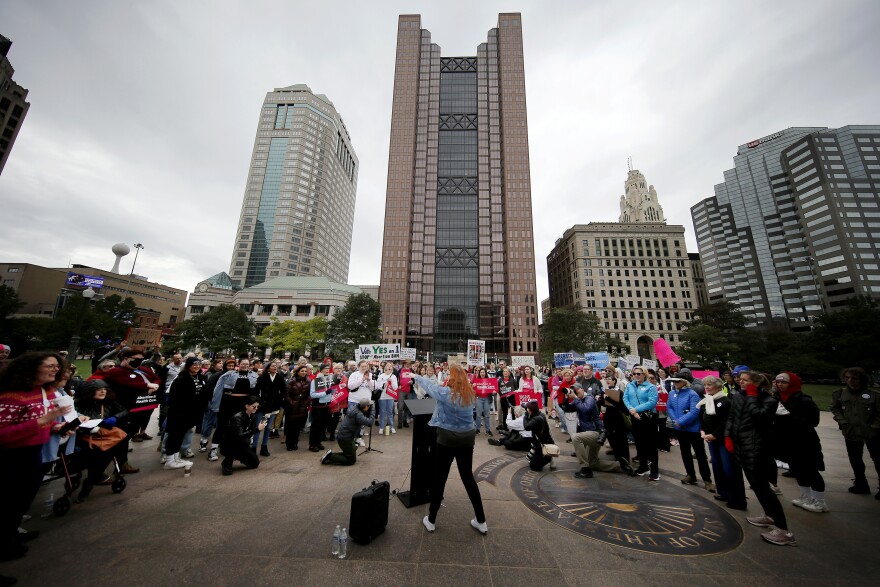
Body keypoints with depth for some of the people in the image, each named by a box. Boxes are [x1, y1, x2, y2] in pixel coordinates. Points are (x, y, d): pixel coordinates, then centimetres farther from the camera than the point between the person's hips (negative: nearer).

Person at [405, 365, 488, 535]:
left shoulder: (445, 393, -17)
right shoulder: (470, 394, -2)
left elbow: (429, 385, -1)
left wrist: (416, 376, 16)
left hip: (448, 439, -4)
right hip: (467, 438, 5)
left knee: (440, 478, 11)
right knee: (468, 477, 17)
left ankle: (431, 520, 27)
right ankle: (481, 521, 25)